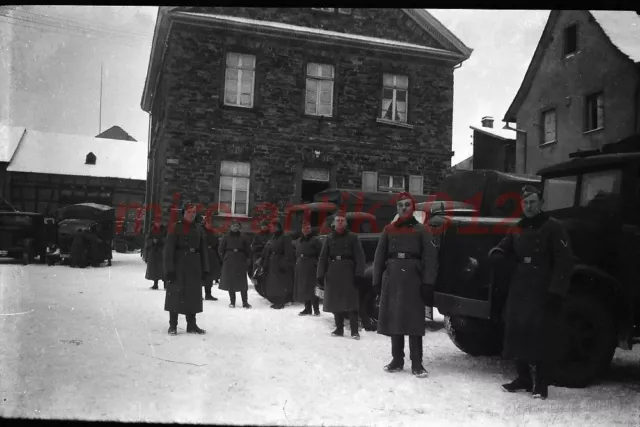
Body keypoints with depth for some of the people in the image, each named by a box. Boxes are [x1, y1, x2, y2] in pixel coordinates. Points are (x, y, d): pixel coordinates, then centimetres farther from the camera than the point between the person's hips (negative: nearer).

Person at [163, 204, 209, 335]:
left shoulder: (198, 230, 11)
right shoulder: (176, 228, -5)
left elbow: (203, 250, 14)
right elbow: (168, 249, -10)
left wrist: (204, 269, 9)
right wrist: (169, 269, -16)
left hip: (194, 266, 5)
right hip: (179, 266, -5)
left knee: (194, 295, 7)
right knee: (176, 293, -1)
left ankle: (191, 325, 16)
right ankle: (172, 325, 8)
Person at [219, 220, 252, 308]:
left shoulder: (242, 238, 3)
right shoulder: (226, 237, 2)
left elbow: (248, 250, 11)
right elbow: (221, 250, 6)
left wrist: (244, 258, 6)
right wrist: (225, 258, 3)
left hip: (241, 262, 0)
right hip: (229, 263, 0)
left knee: (242, 282, -2)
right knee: (230, 282, 2)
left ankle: (245, 302, 1)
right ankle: (232, 302, 10)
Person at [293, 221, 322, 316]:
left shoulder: (315, 240, -2)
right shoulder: (298, 241, 19)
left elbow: (320, 254, -8)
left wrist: (318, 264, -16)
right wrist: (297, 263, 14)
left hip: (311, 266, -7)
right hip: (300, 266, 7)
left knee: (311, 288, -10)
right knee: (302, 288, 6)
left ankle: (316, 309, -4)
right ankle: (307, 308, 14)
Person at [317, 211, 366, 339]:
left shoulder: (352, 237, 1)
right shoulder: (329, 238, 9)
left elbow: (359, 257, -4)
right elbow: (323, 258, 7)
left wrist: (359, 275, -13)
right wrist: (320, 276, -1)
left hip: (348, 272, -3)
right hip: (333, 272, 3)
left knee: (350, 301, -7)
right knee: (335, 301, 6)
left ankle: (354, 331, -4)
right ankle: (339, 329, 17)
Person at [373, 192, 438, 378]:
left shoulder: (421, 230, 4)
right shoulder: (389, 230, 13)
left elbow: (430, 257, -3)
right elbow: (379, 256, 12)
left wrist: (428, 282, -12)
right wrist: (377, 281, 5)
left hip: (413, 278, -3)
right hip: (392, 277, 3)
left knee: (414, 320, -4)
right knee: (393, 319, 6)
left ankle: (416, 363, 2)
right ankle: (397, 359, 16)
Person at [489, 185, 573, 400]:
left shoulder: (553, 228, -5)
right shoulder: (517, 229, 14)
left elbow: (564, 262, -10)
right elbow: (503, 250, 21)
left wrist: (556, 292, -18)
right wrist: (496, 255, -7)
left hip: (542, 291, -6)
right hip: (519, 289, 6)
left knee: (540, 334, -7)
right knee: (516, 331, 7)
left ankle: (541, 383, 3)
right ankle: (523, 377, 20)